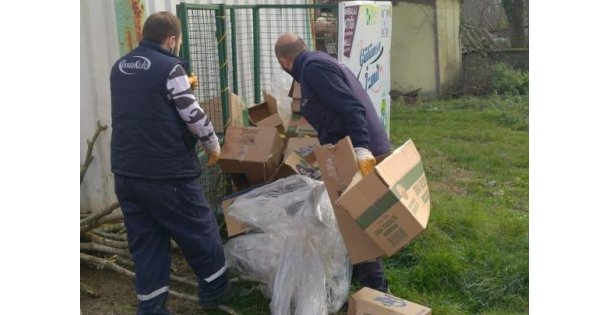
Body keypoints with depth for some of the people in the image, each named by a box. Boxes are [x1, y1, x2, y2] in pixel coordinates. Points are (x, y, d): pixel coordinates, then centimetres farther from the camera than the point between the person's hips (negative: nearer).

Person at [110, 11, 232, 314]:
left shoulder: (119, 68, 12)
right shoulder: (170, 68, -11)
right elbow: (194, 116, -12)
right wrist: (213, 145, 6)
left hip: (125, 171, 7)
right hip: (167, 173, -7)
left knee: (145, 241, 15)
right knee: (199, 230, 12)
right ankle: (215, 289, 27)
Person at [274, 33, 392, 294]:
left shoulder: (313, 68, -12)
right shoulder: (320, 62, 19)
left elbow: (352, 108, -23)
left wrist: (361, 149, -30)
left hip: (362, 153, -10)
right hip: (358, 150, 10)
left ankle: (374, 286, 11)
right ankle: (358, 269, 37)